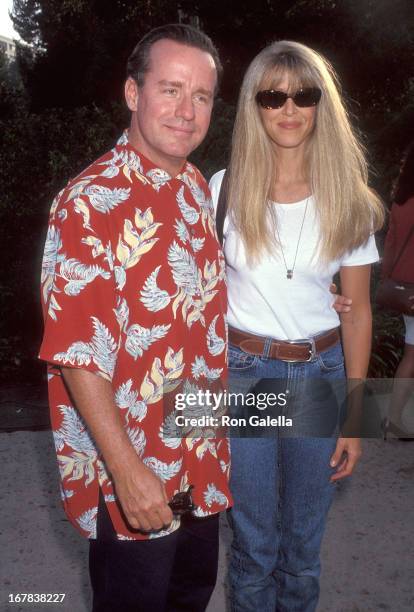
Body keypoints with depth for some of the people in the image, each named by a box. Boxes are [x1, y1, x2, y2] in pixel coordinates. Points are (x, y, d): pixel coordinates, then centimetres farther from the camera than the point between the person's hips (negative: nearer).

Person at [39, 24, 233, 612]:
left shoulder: (197, 189, 5)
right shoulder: (92, 203, -21)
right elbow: (75, 352, -23)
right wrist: (127, 470, -23)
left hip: (201, 463, 7)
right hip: (132, 473, -7)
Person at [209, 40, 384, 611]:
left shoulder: (349, 202, -2)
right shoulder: (224, 190, -5)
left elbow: (357, 310, 1)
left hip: (320, 373, 2)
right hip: (242, 371, -1)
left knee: (303, 537, 16)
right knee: (255, 539, 11)